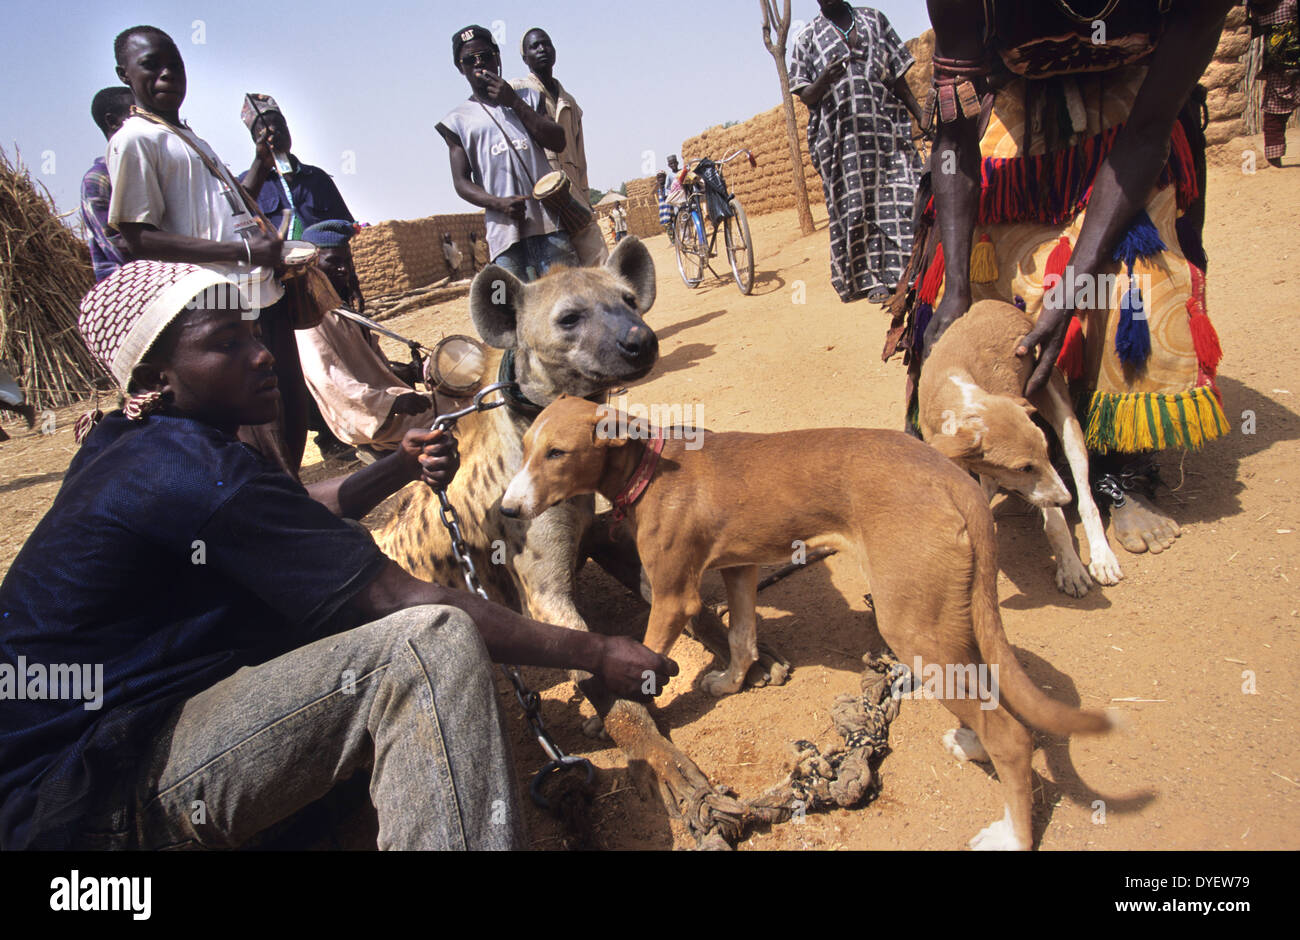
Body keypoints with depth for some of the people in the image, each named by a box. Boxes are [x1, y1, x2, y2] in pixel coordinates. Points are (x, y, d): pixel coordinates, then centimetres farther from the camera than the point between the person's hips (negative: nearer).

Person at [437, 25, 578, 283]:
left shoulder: (526, 98, 19)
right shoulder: (458, 119, 13)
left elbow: (558, 142, 4)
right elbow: (461, 181, 6)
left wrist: (514, 102, -2)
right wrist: (499, 203, -14)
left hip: (549, 220, 2)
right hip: (504, 229, -1)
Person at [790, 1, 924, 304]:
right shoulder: (808, 37, 10)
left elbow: (899, 77, 17)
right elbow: (805, 96, 5)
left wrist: (922, 116, 11)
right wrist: (824, 79, -17)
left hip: (887, 126, 2)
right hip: (841, 137, -2)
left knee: (901, 196, -7)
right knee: (857, 205, -5)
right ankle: (872, 279, 1)